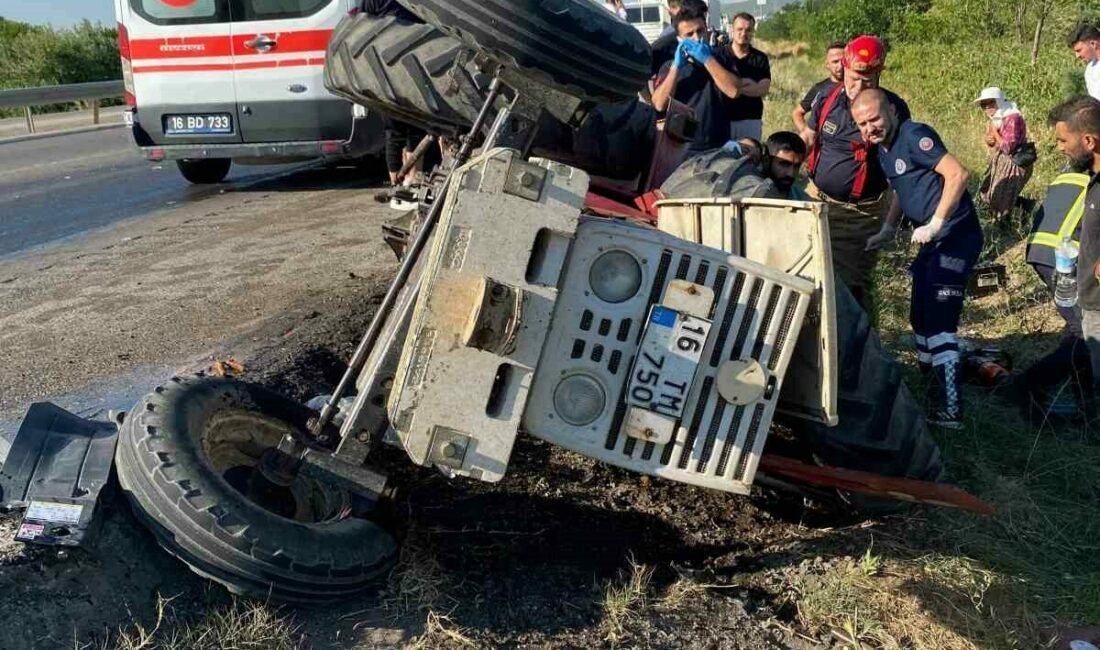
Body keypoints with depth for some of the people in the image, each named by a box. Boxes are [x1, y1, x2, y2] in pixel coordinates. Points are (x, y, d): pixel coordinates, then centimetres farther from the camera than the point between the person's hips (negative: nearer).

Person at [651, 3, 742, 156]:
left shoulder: (721, 56, 6)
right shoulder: (670, 67, 6)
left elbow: (734, 91, -11)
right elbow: (659, 105, -10)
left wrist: (708, 59, -14)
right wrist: (676, 66, -13)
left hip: (720, 149, 0)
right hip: (683, 150, 0)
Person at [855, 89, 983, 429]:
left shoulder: (914, 135, -14)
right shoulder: (883, 149, 13)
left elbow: (957, 174, -24)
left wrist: (935, 224, -25)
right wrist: (888, 230, 18)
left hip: (955, 235, -10)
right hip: (932, 241, 10)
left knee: (939, 320, -14)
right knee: (921, 318, 17)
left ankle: (948, 410, -12)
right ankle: (933, 391, 32)